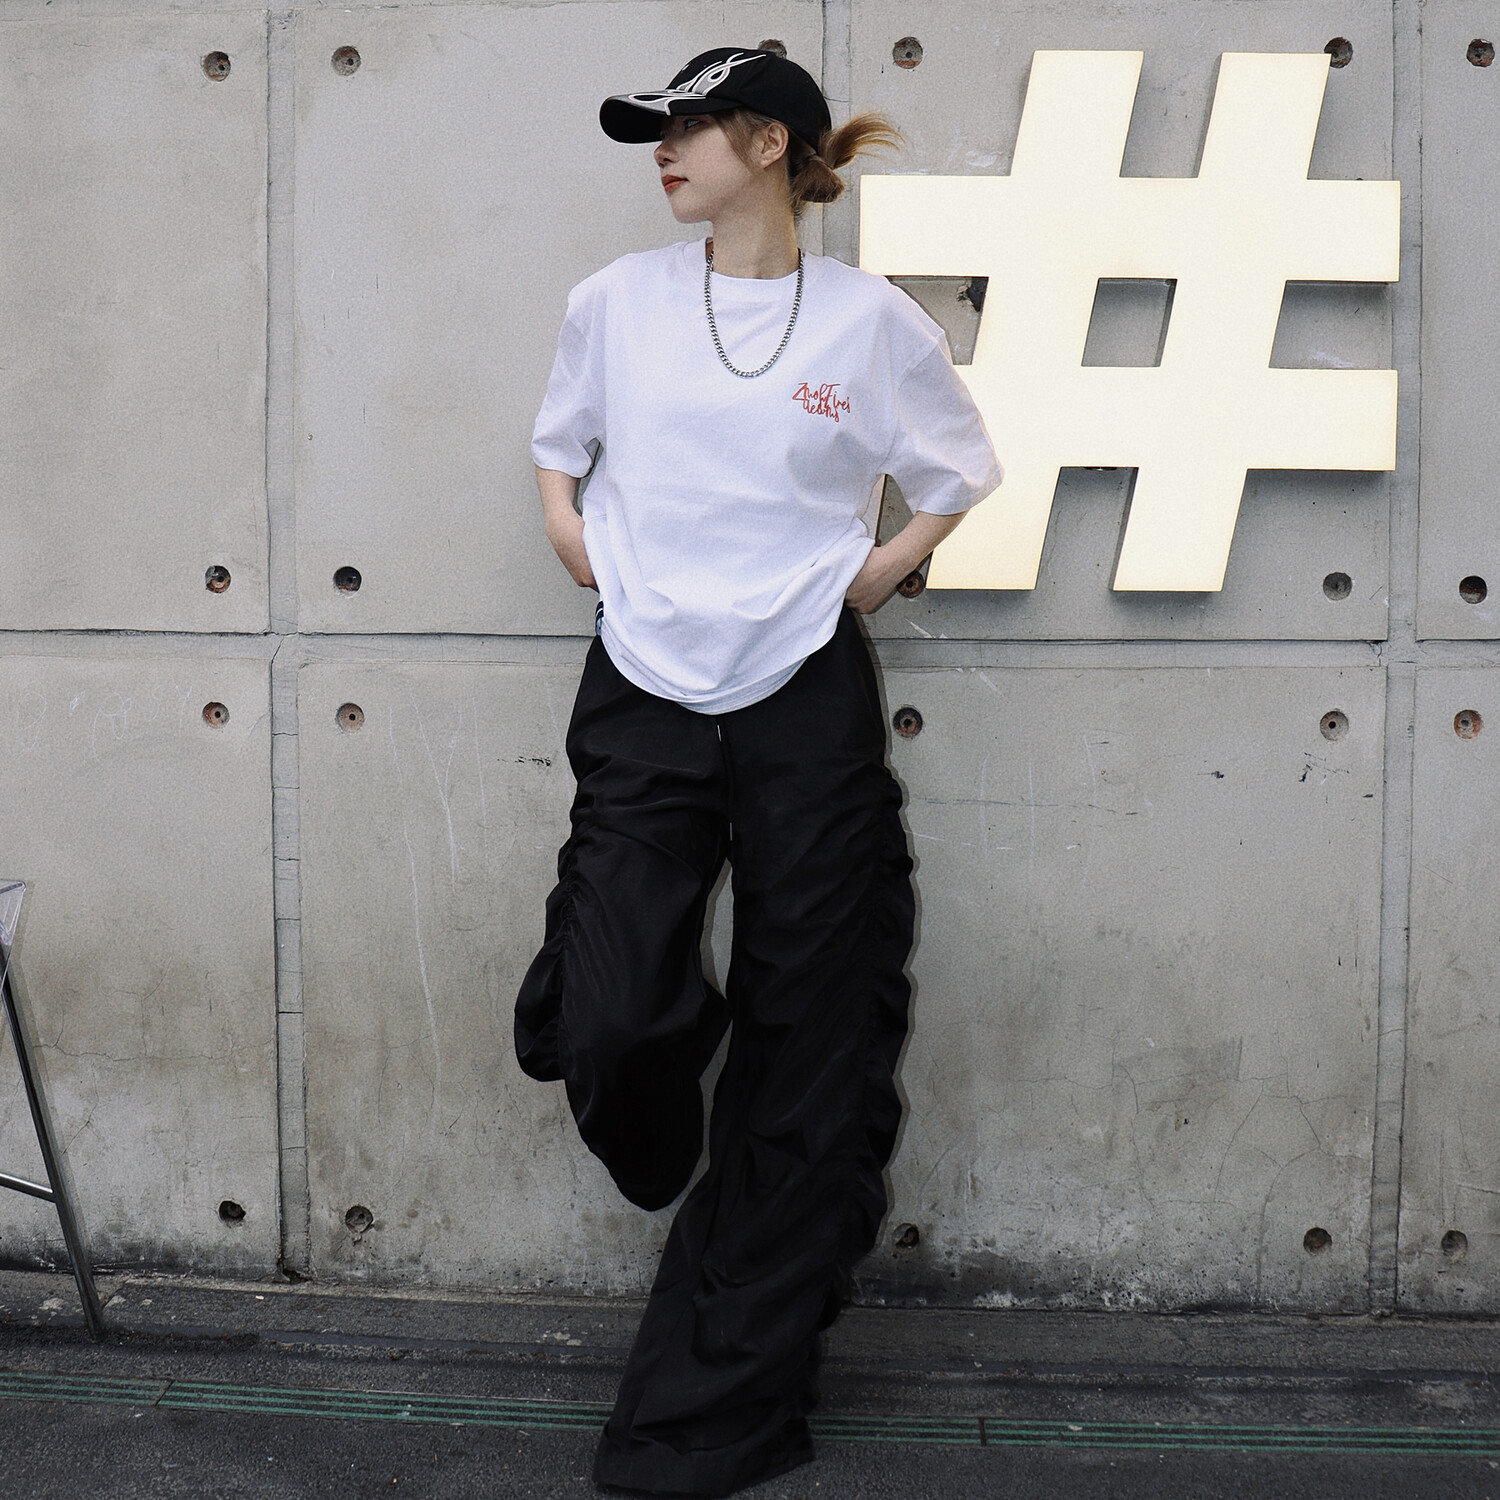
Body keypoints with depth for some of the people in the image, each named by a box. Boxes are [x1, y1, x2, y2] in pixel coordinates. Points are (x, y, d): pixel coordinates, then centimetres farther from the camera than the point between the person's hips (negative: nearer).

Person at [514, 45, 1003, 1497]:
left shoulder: (873, 321, 0)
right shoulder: (618, 300, 6)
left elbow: (962, 475, 13)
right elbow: (558, 439, 23)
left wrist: (875, 572, 0)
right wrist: (568, 526, 5)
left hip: (807, 707, -1)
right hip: (644, 696, 2)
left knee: (805, 1062, 4)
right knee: (607, 1021, -13)